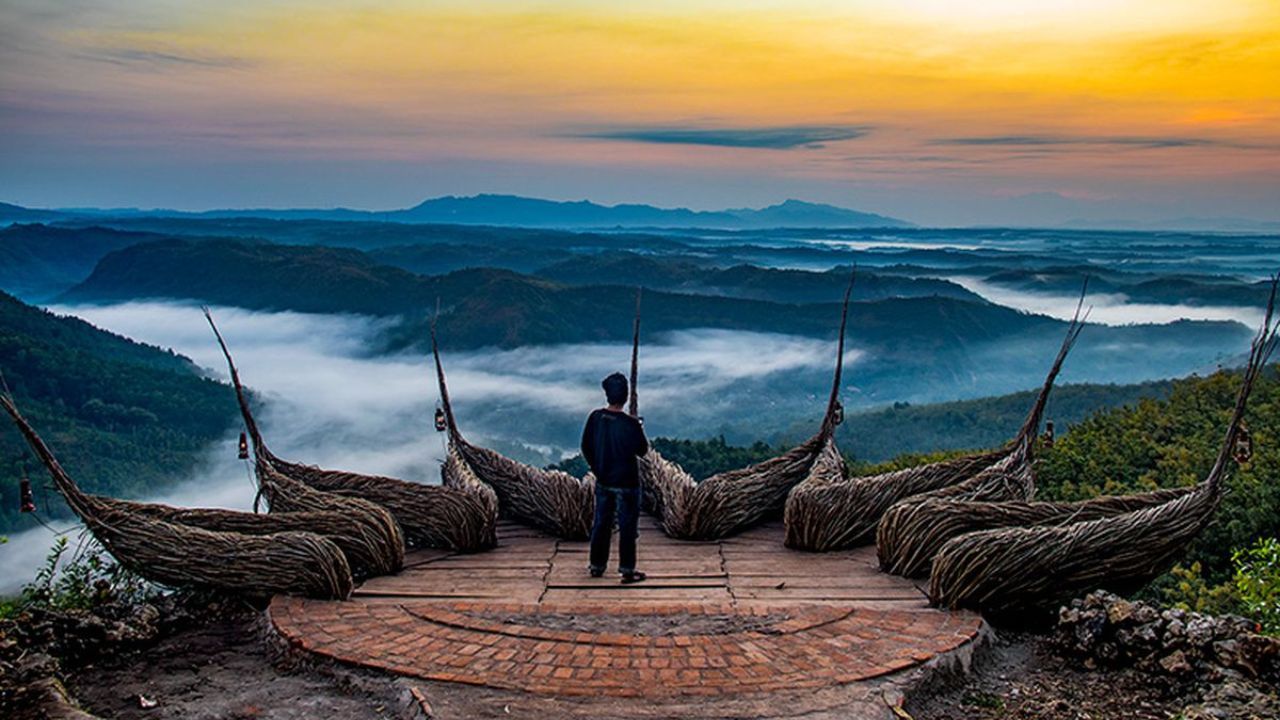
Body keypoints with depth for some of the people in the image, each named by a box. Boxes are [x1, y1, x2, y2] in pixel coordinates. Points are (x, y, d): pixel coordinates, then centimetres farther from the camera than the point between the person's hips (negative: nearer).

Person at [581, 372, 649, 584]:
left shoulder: (595, 417, -5)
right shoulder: (630, 423, -20)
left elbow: (586, 447, 3)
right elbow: (642, 450, -8)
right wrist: (639, 431, 9)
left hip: (603, 482, 5)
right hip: (626, 483, -5)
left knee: (601, 523, 16)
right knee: (627, 527, 4)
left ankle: (596, 566, 25)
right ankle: (627, 570, 6)